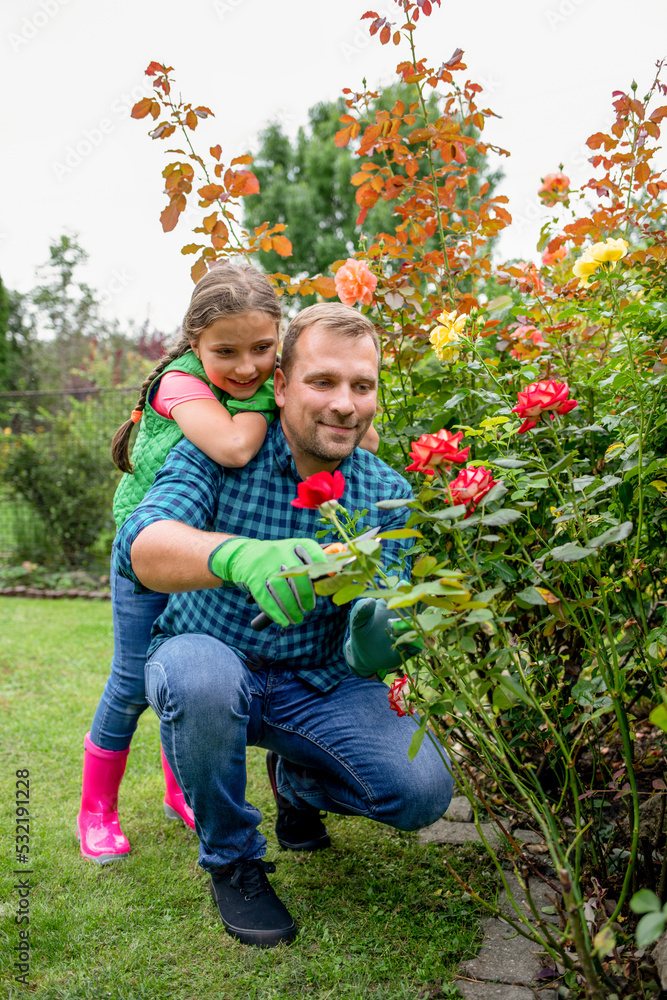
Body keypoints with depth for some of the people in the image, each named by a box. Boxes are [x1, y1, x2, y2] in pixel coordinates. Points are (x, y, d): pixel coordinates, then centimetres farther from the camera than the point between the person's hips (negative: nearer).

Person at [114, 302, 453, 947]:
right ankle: (231, 859, -7)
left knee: (422, 790, -18)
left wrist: (386, 634, -42)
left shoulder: (387, 494, -8)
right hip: (208, 661, -2)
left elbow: (365, 649, -16)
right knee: (200, 674, -37)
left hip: (319, 686, 2)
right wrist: (239, 555, -55)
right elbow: (138, 546, -34)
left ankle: (298, 780, 18)